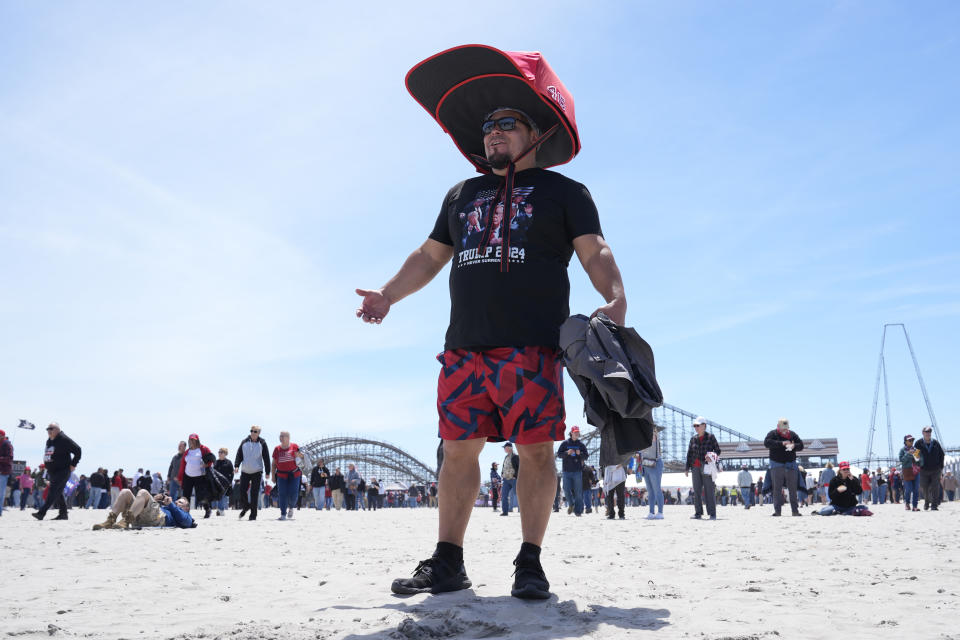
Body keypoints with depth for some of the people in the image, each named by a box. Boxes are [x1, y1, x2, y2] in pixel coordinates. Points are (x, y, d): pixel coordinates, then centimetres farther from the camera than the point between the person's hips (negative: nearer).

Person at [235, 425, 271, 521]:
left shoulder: (262, 443, -2)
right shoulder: (244, 442, 4)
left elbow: (266, 458, 1)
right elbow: (239, 455, 5)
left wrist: (267, 472, -1)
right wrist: (236, 465, -10)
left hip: (257, 472, -2)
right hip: (245, 472, 2)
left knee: (254, 493, -3)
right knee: (242, 491, -1)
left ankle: (253, 514, 5)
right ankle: (245, 507, 26)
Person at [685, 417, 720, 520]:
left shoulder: (711, 437, 0)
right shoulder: (693, 438, 12)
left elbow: (718, 450, 3)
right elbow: (689, 454, 14)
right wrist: (687, 468, 10)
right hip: (695, 467, 4)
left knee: (709, 490, -5)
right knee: (697, 490, 3)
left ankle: (712, 514, -1)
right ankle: (698, 513, 7)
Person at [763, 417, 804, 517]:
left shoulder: (793, 434, 9)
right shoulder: (773, 434, -1)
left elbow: (801, 445, 8)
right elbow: (766, 443, -18)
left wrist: (794, 446, -15)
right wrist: (781, 443, -26)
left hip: (791, 464, 3)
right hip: (776, 465, -3)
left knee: (793, 488, 4)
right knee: (777, 488, -3)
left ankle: (795, 510, 9)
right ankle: (777, 510, -1)